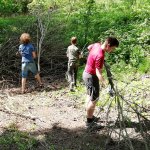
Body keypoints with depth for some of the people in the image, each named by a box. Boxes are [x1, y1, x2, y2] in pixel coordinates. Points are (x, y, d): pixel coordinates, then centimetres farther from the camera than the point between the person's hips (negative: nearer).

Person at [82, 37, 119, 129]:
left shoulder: (97, 45, -6)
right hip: (91, 76, -10)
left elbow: (89, 47, 18)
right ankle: (89, 122, 4)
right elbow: (98, 73, -36)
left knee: (90, 96, 21)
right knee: (94, 99, -3)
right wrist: (105, 84, -47)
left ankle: (90, 116, 35)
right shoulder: (100, 56, -32)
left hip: (87, 73, 10)